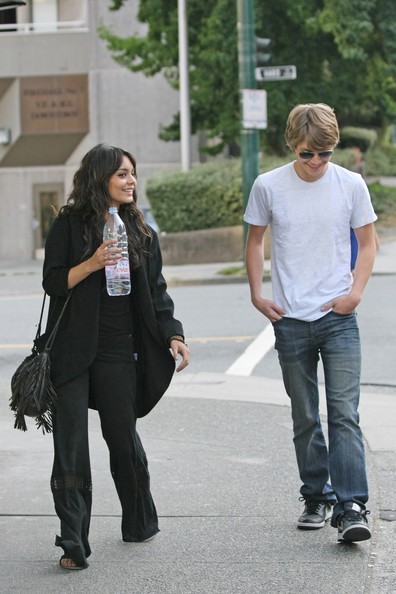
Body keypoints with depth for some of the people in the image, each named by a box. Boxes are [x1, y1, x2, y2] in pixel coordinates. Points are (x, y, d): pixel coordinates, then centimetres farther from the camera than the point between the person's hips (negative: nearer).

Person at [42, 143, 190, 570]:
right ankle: (73, 544, -5)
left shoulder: (141, 231, 11)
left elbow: (156, 291, 11)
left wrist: (173, 335, -1)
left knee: (124, 440, 12)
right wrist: (91, 264, -18)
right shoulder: (69, 225, -1)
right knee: (71, 446, -6)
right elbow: (53, 283, -3)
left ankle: (140, 524, 31)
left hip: (120, 353, 3)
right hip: (74, 353, -3)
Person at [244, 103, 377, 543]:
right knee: (305, 419, 10)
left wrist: (356, 291, -6)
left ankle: (350, 508, -13)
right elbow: (254, 240, 12)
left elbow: (367, 243, 8)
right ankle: (317, 498, 24)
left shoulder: (351, 185, -2)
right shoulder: (268, 186, -1)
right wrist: (256, 294, 3)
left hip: (338, 318, -1)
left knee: (344, 414, -11)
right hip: (290, 321, 1)